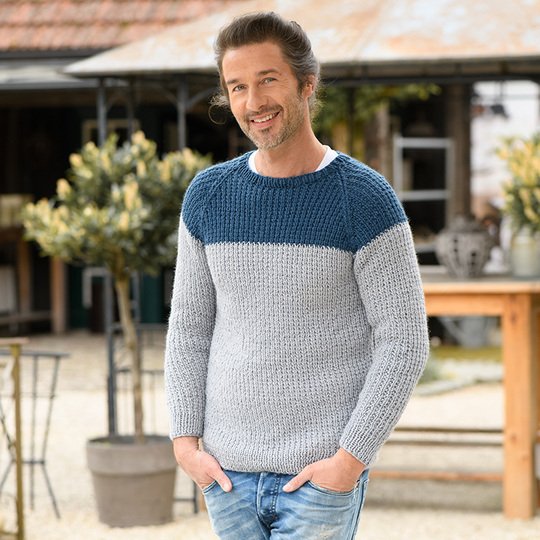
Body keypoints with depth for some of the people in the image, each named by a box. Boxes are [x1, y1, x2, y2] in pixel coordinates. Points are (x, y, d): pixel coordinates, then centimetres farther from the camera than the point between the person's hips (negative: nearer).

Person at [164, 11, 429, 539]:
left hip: (324, 474, -4)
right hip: (228, 473, 4)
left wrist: (350, 459, -14)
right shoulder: (208, 195, 5)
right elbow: (189, 327, 10)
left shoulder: (365, 199, -8)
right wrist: (185, 440, 1)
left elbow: (404, 343, -8)